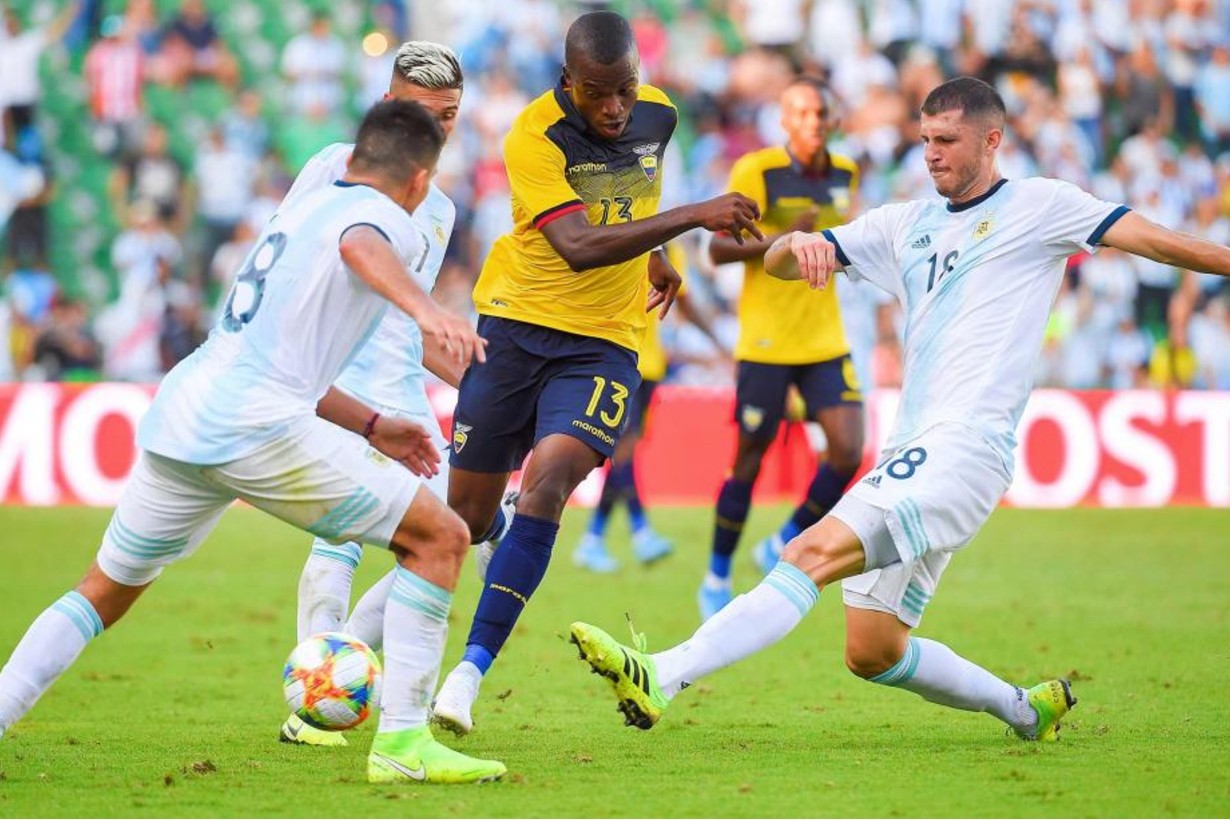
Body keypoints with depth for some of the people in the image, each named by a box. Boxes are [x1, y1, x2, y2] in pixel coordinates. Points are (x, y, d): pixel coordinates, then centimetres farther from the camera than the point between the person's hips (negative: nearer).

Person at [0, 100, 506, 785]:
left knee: (104, 593, 24)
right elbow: (360, 247, -25)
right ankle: (403, 742, -6)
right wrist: (425, 307, -43)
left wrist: (368, 425, 38)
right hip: (255, 428, -8)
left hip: (179, 415, 8)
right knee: (439, 538, -1)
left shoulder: (301, 210, 28)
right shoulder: (386, 217, 2)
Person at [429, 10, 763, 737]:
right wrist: (694, 217, -32)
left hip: (602, 346, 2)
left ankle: (472, 670, -21)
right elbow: (580, 246, -30)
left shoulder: (658, 114, 0)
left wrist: (656, 256, 27)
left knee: (546, 485, -22)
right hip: (516, 327, -2)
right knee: (467, 516, 4)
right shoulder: (534, 137, -18)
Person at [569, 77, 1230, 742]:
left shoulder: (1039, 206, 6)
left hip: (966, 444, -8)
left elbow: (1148, 238, -1)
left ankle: (661, 678, -37)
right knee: (872, 653, 6)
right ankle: (1025, 710, 25)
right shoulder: (905, 225, 22)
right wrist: (800, 245, -4)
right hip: (910, 453, 8)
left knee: (815, 553, -24)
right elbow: (774, 263, 19)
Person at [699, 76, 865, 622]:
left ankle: (782, 548, 13)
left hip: (826, 341, 5)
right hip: (765, 344, -5)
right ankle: (716, 580, 20)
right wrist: (780, 238, -27)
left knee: (848, 453, -9)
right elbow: (718, 249, -14)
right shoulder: (756, 171, -10)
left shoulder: (845, 175, 8)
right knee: (749, 461, 2)